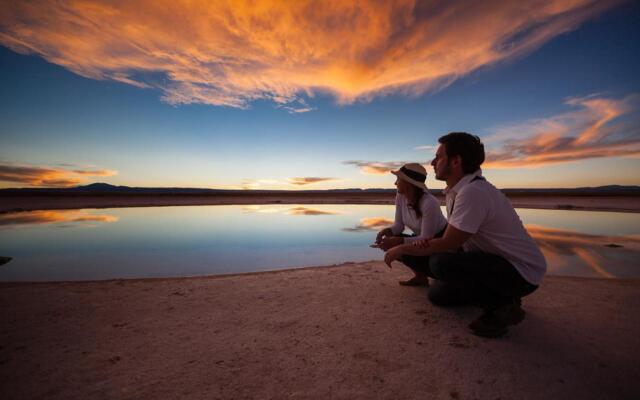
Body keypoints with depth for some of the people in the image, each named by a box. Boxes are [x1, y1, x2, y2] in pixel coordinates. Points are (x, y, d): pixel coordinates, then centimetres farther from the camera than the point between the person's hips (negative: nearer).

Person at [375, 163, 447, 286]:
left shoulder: (429, 203, -33)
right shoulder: (400, 197, -12)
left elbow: (426, 238, -31)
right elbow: (399, 225, -8)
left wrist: (398, 241, -42)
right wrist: (386, 231, -29)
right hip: (422, 239, 7)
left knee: (407, 253, -28)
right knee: (390, 244, -14)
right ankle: (420, 276, 5)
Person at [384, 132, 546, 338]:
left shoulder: (472, 192, -28)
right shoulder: (455, 190, 1)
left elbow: (448, 244, -25)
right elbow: (453, 239, 6)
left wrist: (402, 248, -14)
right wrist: (429, 243, -15)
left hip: (521, 273, -8)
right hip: (495, 263, 9)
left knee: (440, 263, -30)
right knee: (437, 294, 8)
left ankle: (503, 305, -8)